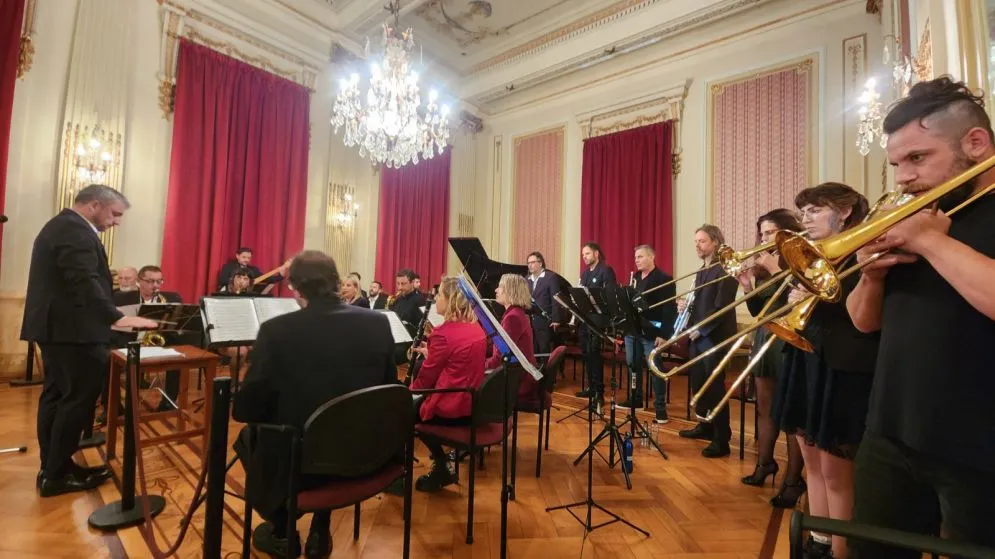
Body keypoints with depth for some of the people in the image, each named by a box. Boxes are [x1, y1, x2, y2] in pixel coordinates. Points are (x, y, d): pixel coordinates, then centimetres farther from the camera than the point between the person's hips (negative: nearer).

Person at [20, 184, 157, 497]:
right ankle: (57, 475, 5)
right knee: (78, 399, -4)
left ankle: (52, 468, 23)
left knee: (57, 396, 14)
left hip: (56, 325, 11)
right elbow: (84, 281, -28)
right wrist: (117, 318, -33)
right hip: (71, 329, -11)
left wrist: (111, 316, 23)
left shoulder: (61, 225, 18)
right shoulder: (75, 230, -16)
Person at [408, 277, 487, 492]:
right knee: (416, 401, 27)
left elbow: (427, 375, -9)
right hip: (472, 403, 8)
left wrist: (409, 390, 9)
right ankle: (442, 466, 27)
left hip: (450, 407, -8)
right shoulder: (476, 328, 5)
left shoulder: (444, 332, -19)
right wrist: (431, 354, 10)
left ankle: (442, 466, 19)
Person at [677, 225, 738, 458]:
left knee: (715, 388, -3)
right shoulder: (701, 270, 16)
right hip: (696, 335, 8)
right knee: (698, 384, 15)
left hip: (714, 336, -8)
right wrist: (686, 306, 0)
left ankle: (722, 440, 7)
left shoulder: (725, 269, -11)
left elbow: (721, 306, -17)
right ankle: (705, 427, 30)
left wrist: (700, 329, -16)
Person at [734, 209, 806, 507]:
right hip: (765, 339, 8)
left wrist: (776, 269, -22)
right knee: (765, 408, 16)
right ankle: (764, 464, 32)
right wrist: (747, 286, -4)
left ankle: (793, 481, 13)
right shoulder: (765, 264, 11)